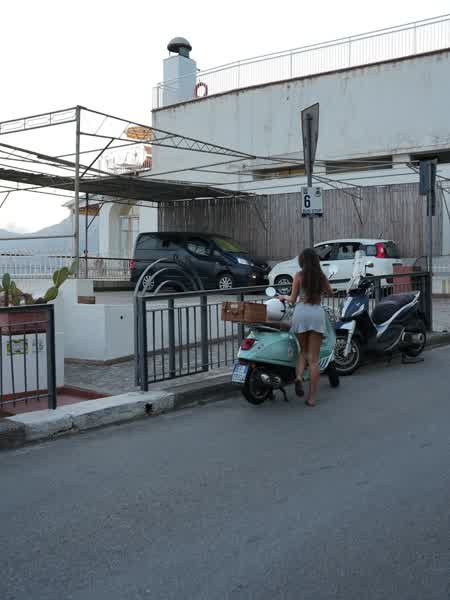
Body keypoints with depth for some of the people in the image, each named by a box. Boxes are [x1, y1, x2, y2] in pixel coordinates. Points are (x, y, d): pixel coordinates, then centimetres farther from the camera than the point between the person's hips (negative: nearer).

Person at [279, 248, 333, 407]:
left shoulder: (299, 275, 2)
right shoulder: (322, 276, 10)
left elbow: (293, 300, 4)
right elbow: (330, 292, 29)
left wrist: (284, 297, 24)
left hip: (301, 312, -1)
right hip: (318, 313, 1)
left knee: (303, 350, 19)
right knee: (314, 358, 3)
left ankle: (299, 376, -9)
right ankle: (312, 397, 2)